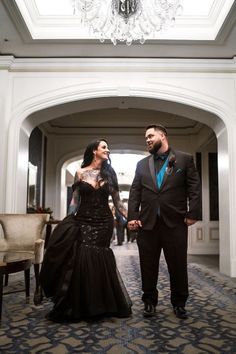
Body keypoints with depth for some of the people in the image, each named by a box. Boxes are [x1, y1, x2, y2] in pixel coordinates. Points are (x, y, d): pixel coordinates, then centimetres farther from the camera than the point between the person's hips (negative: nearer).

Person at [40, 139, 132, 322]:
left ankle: (100, 305, 20)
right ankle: (77, 307, 15)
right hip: (83, 222, -1)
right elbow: (75, 200, 5)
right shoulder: (81, 173, 3)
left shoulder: (109, 173, 7)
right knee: (81, 261, -3)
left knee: (98, 261, 0)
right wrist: (69, 223, 0)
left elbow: (117, 200, 7)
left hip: (103, 223, 1)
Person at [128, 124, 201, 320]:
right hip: (147, 223, 3)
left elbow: (194, 188, -1)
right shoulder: (142, 164, 13)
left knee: (178, 265, 8)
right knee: (148, 266, 9)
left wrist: (193, 214, -10)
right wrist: (132, 216, -3)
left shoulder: (185, 159, 4)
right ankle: (150, 301, 26)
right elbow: (135, 192, 7)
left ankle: (179, 303, 26)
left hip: (175, 222, -2)